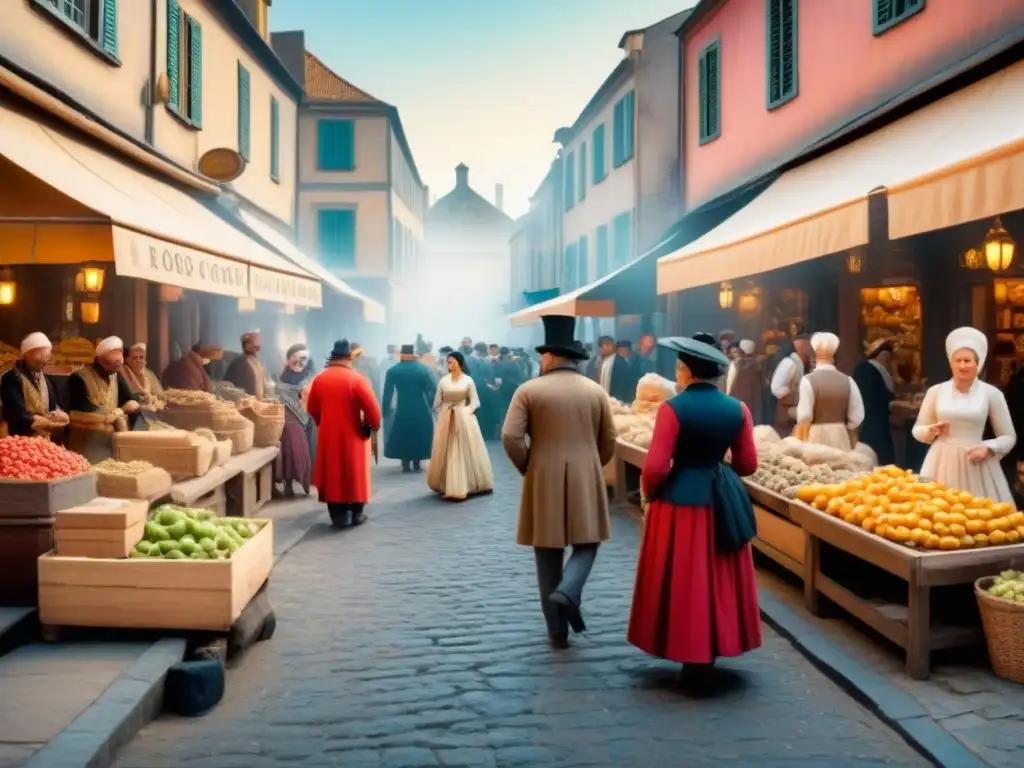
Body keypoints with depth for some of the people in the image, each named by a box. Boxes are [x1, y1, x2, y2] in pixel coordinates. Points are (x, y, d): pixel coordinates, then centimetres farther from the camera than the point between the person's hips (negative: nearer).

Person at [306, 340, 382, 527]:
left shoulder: (320, 379, 0)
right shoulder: (357, 379, -13)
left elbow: (312, 408, 11)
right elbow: (372, 409, -16)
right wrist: (372, 425, 1)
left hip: (328, 436, 3)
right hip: (352, 436, -3)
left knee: (332, 474, 10)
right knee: (355, 473, 10)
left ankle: (338, 516, 12)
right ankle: (356, 514, 17)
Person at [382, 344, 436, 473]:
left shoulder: (392, 371, -3)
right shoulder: (423, 369, -5)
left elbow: (387, 393, -5)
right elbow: (433, 389, -11)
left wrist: (385, 411, 1)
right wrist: (429, 404, 3)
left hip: (402, 410, 0)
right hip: (420, 410, 0)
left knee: (402, 435, 14)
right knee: (419, 436, 15)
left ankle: (406, 464, 13)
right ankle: (416, 464, 16)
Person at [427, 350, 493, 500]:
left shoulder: (468, 380, -3)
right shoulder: (443, 381, 1)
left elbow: (475, 403, -2)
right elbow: (437, 404, 7)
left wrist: (463, 412, -12)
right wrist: (444, 415, -2)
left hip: (464, 420, -1)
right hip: (446, 421, 2)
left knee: (465, 452, 1)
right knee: (447, 454, 4)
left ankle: (466, 486, 9)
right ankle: (448, 486, 12)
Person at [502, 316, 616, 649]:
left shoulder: (529, 390, -4)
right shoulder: (596, 391, 4)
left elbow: (510, 438, -12)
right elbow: (609, 442, 6)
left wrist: (527, 468, 3)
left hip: (543, 482, -1)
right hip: (586, 481, 1)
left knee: (549, 554, 9)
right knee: (586, 543, 15)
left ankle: (557, 630, 14)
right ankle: (568, 591, -13)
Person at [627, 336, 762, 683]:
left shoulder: (673, 408, -14)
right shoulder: (737, 409, 0)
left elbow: (655, 467, -17)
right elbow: (748, 464, 5)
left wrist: (649, 495, 2)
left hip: (679, 501, -4)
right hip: (722, 501, 5)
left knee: (682, 581, 8)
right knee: (718, 579, 17)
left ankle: (691, 656, 13)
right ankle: (709, 654, 27)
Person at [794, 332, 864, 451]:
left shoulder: (808, 380, -11)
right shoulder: (847, 381, 0)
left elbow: (804, 417, -13)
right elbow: (857, 417, -1)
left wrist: (801, 441, 3)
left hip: (815, 437, -3)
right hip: (841, 437, 3)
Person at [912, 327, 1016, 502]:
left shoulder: (992, 394, 0)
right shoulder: (936, 391, 3)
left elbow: (1009, 437, 7)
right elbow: (917, 430, 11)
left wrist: (988, 448, -10)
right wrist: (931, 431, -9)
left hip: (976, 465, -1)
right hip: (943, 463, 1)